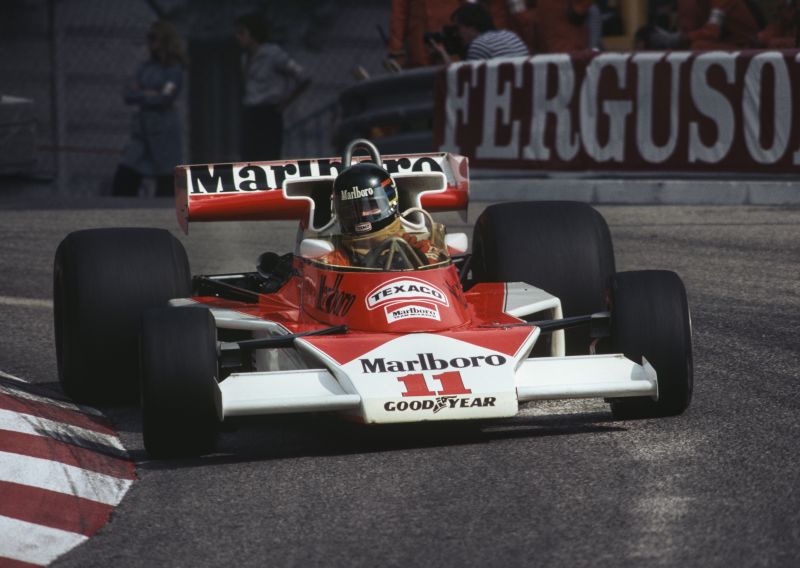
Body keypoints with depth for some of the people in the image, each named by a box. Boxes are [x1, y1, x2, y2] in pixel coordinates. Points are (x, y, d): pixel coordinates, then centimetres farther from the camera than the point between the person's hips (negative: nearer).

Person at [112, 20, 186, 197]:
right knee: (123, 177, -3)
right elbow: (128, 96, 10)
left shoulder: (174, 69, -3)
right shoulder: (145, 67, 16)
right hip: (141, 128, 6)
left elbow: (166, 97, -14)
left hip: (164, 129, -6)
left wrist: (139, 94, -3)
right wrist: (147, 94, -8)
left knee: (165, 183, -4)